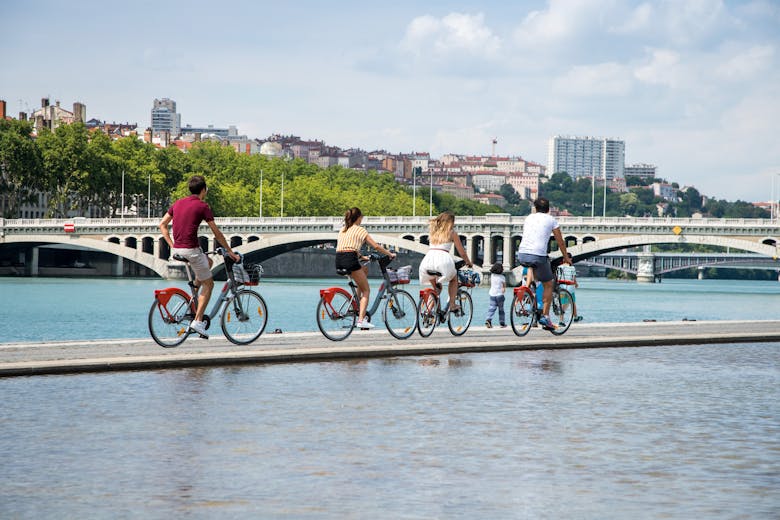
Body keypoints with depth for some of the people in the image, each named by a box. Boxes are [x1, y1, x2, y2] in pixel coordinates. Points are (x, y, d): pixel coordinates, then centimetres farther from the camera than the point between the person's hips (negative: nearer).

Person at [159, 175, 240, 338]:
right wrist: (230, 252, 5)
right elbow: (216, 233, -3)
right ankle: (197, 320, -5)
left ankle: (194, 296, 22)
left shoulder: (178, 203, 13)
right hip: (191, 250, -7)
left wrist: (172, 245, 15)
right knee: (208, 284, 6)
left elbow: (162, 224, 14)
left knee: (208, 262, 32)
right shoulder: (202, 206, -6)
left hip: (177, 250, 7)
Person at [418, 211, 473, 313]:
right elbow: (462, 253, 17)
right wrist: (468, 262, 36)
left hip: (428, 258, 3)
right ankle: (452, 304, 14)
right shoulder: (452, 233, 13)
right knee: (453, 279, 26)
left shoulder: (433, 232, 25)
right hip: (443, 259, -3)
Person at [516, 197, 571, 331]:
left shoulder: (529, 218, 20)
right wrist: (566, 258, 28)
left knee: (531, 265, 38)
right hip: (538, 256, -4)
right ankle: (545, 316, 1)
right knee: (548, 285, 10)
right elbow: (560, 242, 13)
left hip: (522, 255, 4)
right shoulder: (551, 220, 8)